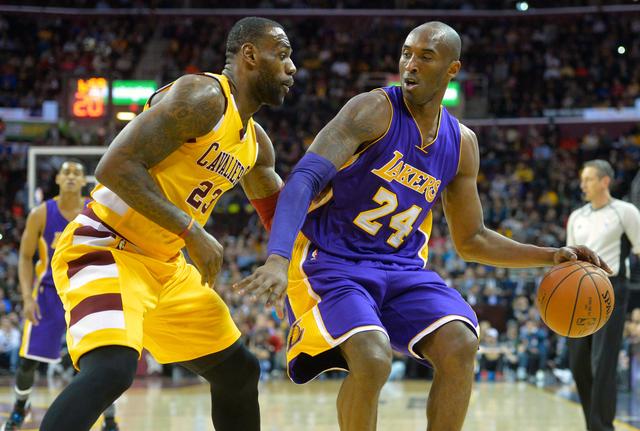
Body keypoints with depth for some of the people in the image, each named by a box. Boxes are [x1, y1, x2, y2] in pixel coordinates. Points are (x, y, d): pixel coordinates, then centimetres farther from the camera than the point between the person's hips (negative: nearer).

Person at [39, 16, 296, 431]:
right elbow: (115, 166, -25)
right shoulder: (201, 97, -16)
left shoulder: (256, 142, 12)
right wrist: (192, 232, -24)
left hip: (165, 265, 10)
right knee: (112, 368, -33)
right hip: (104, 248, -10)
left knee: (239, 371, 14)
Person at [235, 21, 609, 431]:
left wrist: (551, 256, 5)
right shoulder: (374, 110, -14)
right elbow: (304, 179, -24)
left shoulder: (462, 144, 5)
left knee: (461, 345, -19)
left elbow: (471, 240, 16)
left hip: (402, 267, 5)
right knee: (372, 358, -30)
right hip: (331, 261, -5)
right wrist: (278, 259, -40)